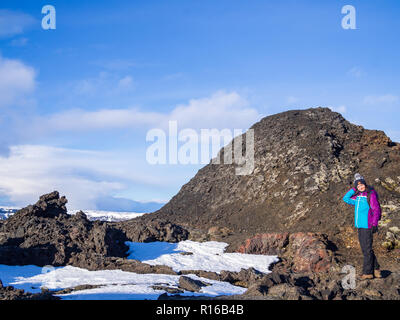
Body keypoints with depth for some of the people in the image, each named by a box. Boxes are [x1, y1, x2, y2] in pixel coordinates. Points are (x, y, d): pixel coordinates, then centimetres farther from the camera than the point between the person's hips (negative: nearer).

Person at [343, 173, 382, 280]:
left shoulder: (371, 195, -7)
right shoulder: (357, 197, 14)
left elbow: (376, 210, -11)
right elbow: (346, 198, 24)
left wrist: (374, 224, -16)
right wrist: (354, 189, 14)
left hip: (367, 226, -8)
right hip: (360, 226, 8)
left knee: (367, 249, -6)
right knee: (365, 249, 12)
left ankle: (368, 272, -2)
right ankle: (376, 269, 22)